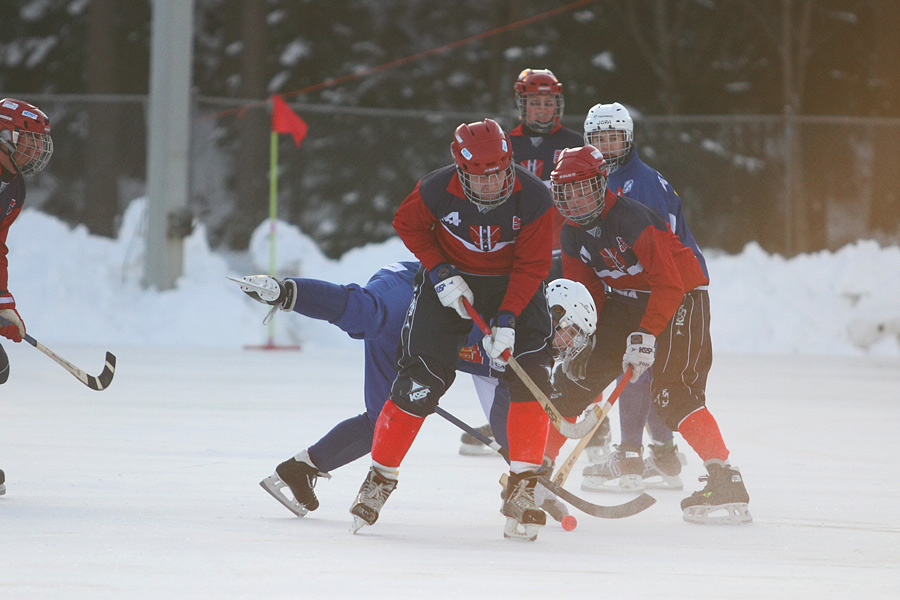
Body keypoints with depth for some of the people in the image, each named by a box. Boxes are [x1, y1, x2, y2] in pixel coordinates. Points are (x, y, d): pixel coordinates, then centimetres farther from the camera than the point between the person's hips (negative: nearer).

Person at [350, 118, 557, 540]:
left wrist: (506, 321, -24)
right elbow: (407, 224, -2)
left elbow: (533, 265, -16)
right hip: (452, 280, -1)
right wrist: (440, 272, -13)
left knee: (531, 375, -16)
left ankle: (524, 486, -9)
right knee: (421, 381, -8)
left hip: (513, 287, 1)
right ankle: (380, 478, 7)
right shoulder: (437, 190, -23)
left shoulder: (533, 198, -23)